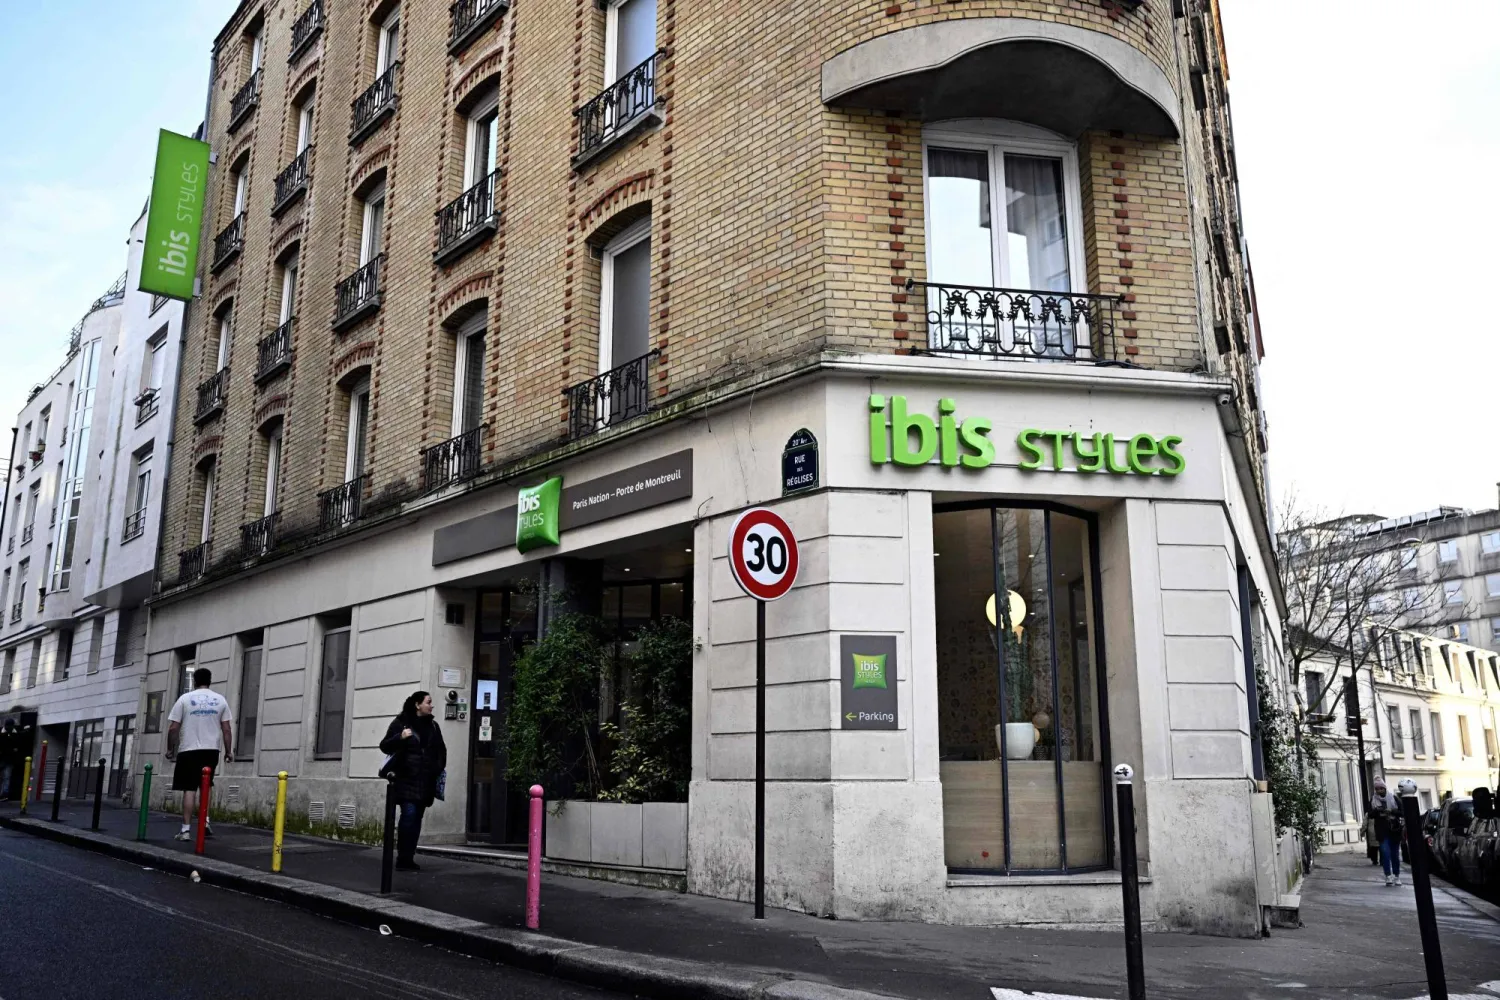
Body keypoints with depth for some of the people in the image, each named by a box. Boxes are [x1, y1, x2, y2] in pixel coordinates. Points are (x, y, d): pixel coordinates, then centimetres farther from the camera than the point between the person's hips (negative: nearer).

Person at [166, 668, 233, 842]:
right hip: (211, 750, 2)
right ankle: (205, 822, 7)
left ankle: (186, 830, -2)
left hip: (189, 750, -2)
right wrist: (228, 751, 10)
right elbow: (226, 729, 3)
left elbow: (173, 728, -3)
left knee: (189, 790, -1)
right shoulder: (220, 700, 5)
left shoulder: (185, 699, 0)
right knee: (205, 788, 19)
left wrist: (170, 749, 9)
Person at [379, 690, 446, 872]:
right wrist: (400, 737, -18)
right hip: (406, 778, -5)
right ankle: (403, 859, -9)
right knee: (409, 814, -15)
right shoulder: (400, 722, -1)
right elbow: (385, 746, -1)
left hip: (425, 781, 5)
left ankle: (409, 858, 11)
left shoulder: (433, 726, 13)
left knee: (417, 818, 6)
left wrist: (439, 768, 9)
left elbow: (441, 750, 22)